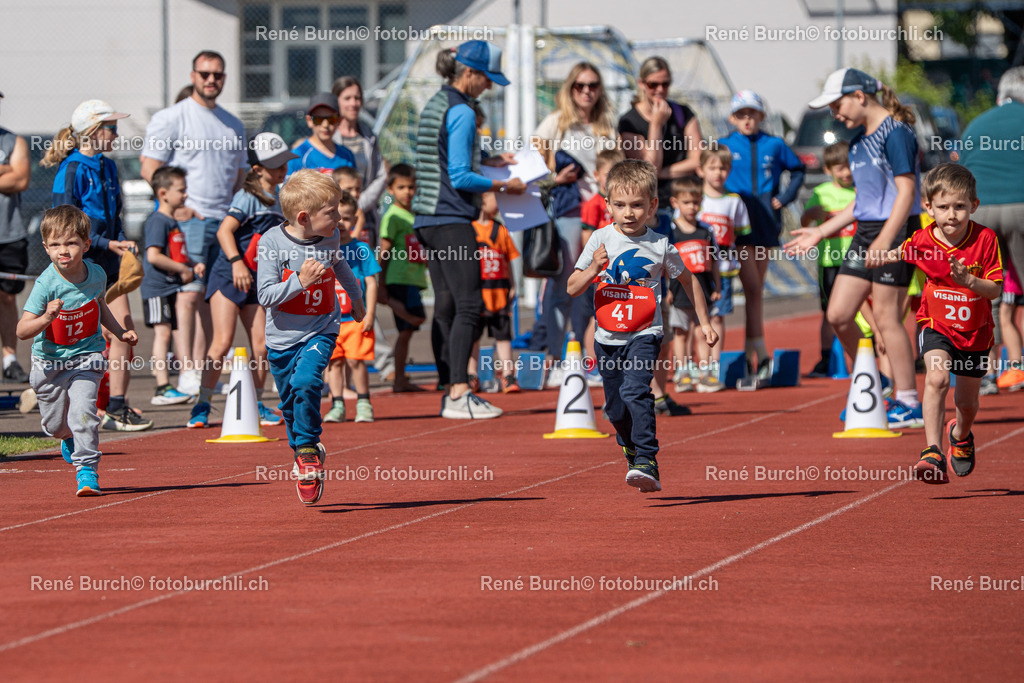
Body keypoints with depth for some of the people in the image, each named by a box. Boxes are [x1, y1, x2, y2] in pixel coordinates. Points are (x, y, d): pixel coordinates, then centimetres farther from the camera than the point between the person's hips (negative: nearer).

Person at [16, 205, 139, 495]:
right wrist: (46, 318, -44)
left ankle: (87, 468, -8)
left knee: (83, 411, -20)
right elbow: (22, 331, -27)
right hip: (50, 361, -1)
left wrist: (120, 332, 10)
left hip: (86, 356, 1)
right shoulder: (46, 284, -23)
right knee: (55, 425, 11)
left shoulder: (96, 275, -9)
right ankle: (69, 438, 48)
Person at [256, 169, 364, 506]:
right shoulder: (272, 242, -17)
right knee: (290, 402, 11)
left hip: (321, 330, 0)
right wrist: (299, 282, -32)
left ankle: (308, 448, -10)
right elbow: (265, 295, -19)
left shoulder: (329, 238, -4)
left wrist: (356, 297, 37)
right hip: (283, 336, 0)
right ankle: (304, 458, 34)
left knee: (305, 382, -26)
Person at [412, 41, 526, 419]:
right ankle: (458, 394, -14)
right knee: (468, 304, -9)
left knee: (445, 305, 10)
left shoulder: (435, 105, 15)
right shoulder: (461, 112, -13)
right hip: (452, 220, -10)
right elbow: (460, 177, -17)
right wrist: (503, 186, -7)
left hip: (428, 219, 10)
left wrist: (488, 161, 21)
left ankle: (449, 391, 11)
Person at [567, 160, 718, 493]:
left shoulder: (660, 246, -3)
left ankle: (647, 463, -28)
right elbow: (573, 288, -1)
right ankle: (632, 452, 37)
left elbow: (688, 280, 13)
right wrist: (593, 270, -21)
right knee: (616, 408, 11)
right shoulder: (601, 240, -2)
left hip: (644, 335, -3)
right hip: (608, 337, 3)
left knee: (635, 391, -25)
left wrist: (704, 323, 15)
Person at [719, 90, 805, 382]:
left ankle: (751, 353, 15)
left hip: (766, 223, 3)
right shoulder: (724, 146, 3)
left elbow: (797, 170, 19)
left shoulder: (774, 145, 7)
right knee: (752, 287, -12)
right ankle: (761, 354, -16)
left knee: (757, 289, 8)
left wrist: (783, 198, 6)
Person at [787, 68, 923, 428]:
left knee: (886, 317, -7)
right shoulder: (859, 141, 16)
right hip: (865, 232, 9)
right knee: (838, 314, 5)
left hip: (896, 231, -9)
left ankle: (909, 404, 0)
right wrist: (819, 233, 23)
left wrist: (884, 239, -25)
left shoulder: (895, 133, -12)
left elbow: (907, 191, -17)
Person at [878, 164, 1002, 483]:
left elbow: (995, 289, -16)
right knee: (937, 377, -28)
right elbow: (899, 255, 7)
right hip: (937, 325, -1)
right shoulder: (921, 241, -14)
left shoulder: (985, 239, -17)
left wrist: (968, 281, -33)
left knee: (967, 401, 13)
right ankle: (933, 453, -30)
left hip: (975, 330, 1)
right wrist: (891, 257, -14)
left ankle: (960, 434, 49)